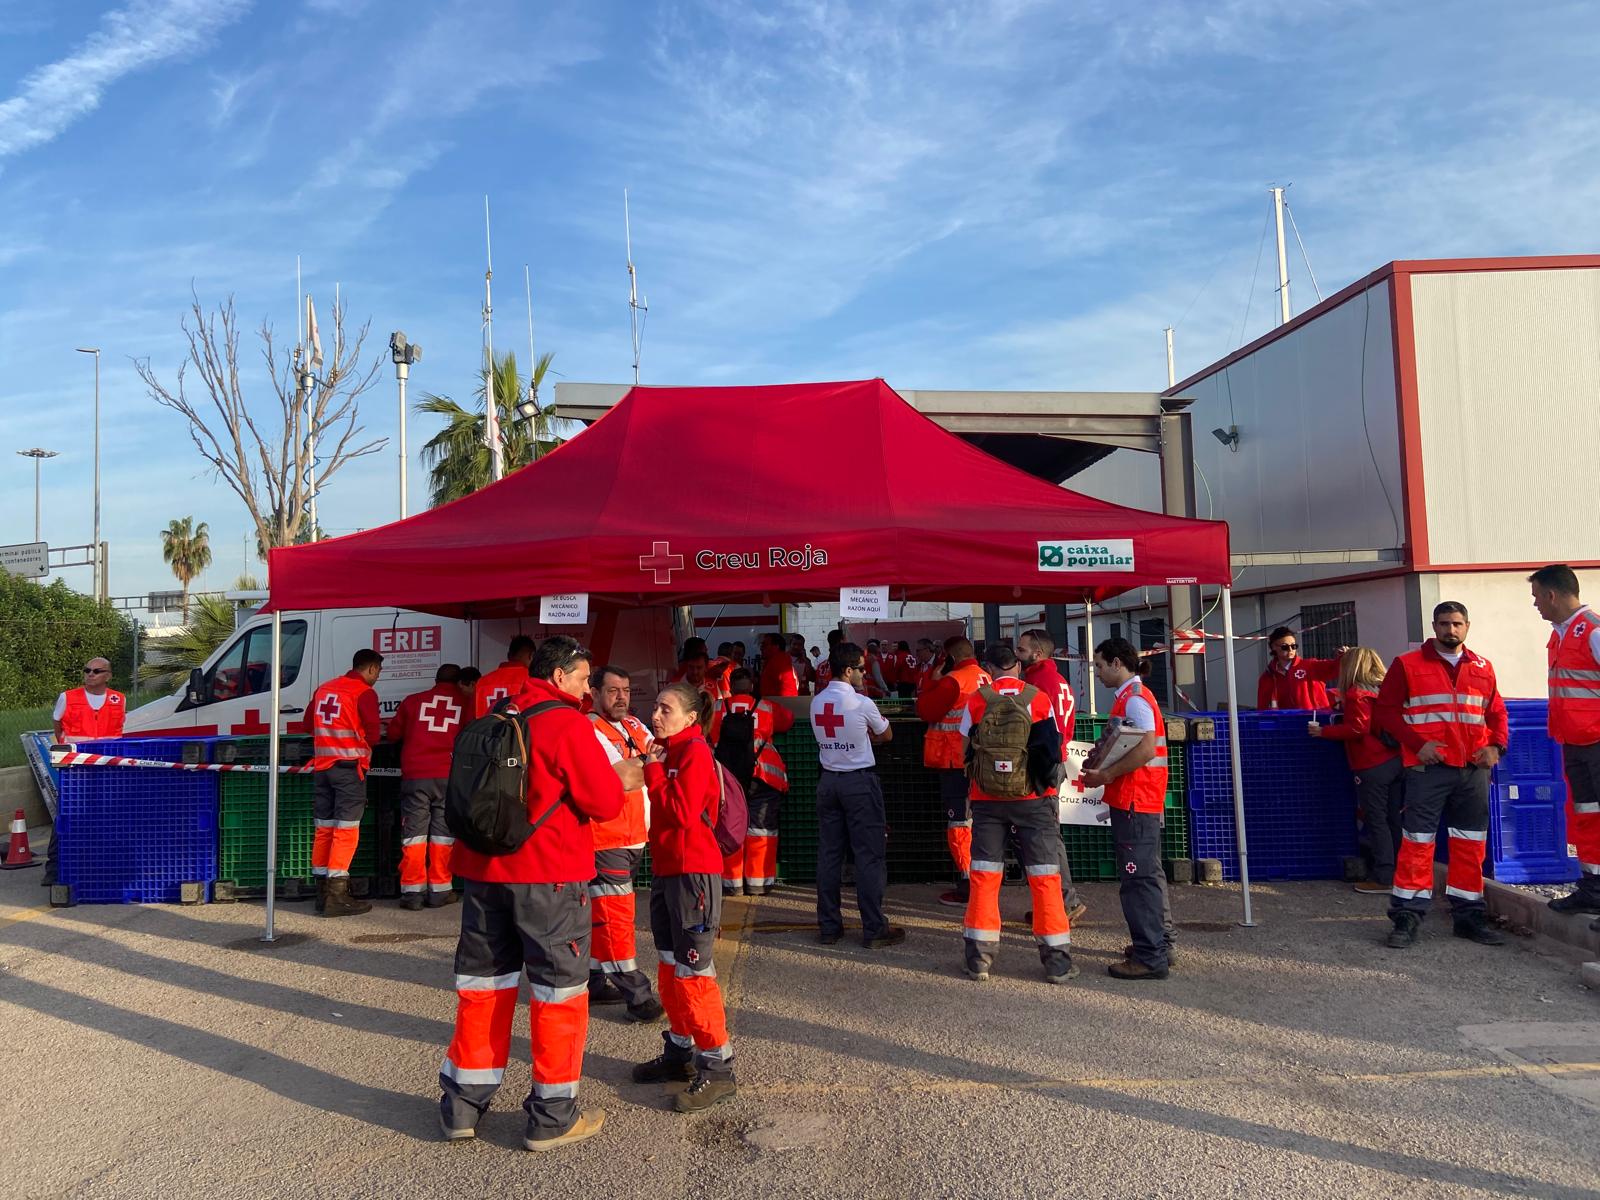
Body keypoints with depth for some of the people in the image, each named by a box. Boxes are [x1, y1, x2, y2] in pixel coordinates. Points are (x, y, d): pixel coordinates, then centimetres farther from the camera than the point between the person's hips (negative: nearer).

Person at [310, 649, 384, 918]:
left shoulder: (323, 689, 15)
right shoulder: (364, 692, -7)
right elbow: (373, 733, -7)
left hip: (321, 765, 7)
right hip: (349, 766, -7)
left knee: (324, 828, 11)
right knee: (346, 830, -6)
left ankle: (322, 892, 16)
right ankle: (337, 896, -8)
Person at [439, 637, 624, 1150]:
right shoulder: (568, 724, -12)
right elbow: (605, 803, -14)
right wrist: (618, 779, 8)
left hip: (483, 869, 7)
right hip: (548, 876, -7)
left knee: (482, 983, 16)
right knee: (559, 990, 5)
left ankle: (462, 1105, 25)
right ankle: (552, 1116, 13)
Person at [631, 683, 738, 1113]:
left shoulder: (696, 753, -13)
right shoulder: (669, 752, 15)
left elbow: (682, 812, -22)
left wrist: (653, 770, -14)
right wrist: (652, 767, 3)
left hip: (694, 872, -10)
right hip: (666, 869, 10)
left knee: (693, 972, -7)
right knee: (669, 969, 17)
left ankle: (718, 1069, 1)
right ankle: (680, 1051, 30)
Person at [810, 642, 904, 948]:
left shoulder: (817, 702, 4)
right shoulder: (861, 703, -14)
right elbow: (886, 735, 3)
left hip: (828, 780, 6)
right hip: (859, 781, -6)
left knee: (829, 854, 9)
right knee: (870, 855, 1)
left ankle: (829, 926, 16)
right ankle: (874, 929, 4)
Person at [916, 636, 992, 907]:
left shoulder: (952, 680, -17)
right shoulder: (986, 679, 8)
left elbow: (926, 710, -11)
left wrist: (933, 681, -2)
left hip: (956, 762, -8)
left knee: (959, 823, -2)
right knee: (975, 819, 16)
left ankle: (966, 887, 0)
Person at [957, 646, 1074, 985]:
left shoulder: (976, 701, -3)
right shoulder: (1039, 699, -4)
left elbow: (965, 750, 4)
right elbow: (1053, 750, 0)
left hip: (986, 800, 1)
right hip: (1034, 800, -1)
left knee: (984, 875, 7)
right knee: (1045, 877, 5)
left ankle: (979, 958, 11)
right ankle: (1057, 960, 8)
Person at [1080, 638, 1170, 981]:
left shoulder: (1134, 698, -15)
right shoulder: (1130, 696, 17)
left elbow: (1146, 749, -25)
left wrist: (1106, 775, -19)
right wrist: (1102, 759, 10)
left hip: (1135, 802, -11)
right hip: (1137, 800, 11)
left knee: (1138, 877, -7)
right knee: (1146, 875, 17)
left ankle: (1149, 958, -2)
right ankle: (1156, 945, 28)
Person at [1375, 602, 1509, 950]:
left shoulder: (1482, 668, 13)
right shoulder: (1407, 665, 1)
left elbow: (1497, 712, 18)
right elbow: (1386, 710, -2)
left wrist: (1496, 745, 1)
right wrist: (1417, 743, -12)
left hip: (1473, 769, 4)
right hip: (1427, 768, -4)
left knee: (1471, 844, 10)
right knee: (1417, 842, -3)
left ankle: (1469, 915, 22)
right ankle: (1407, 917, 3)